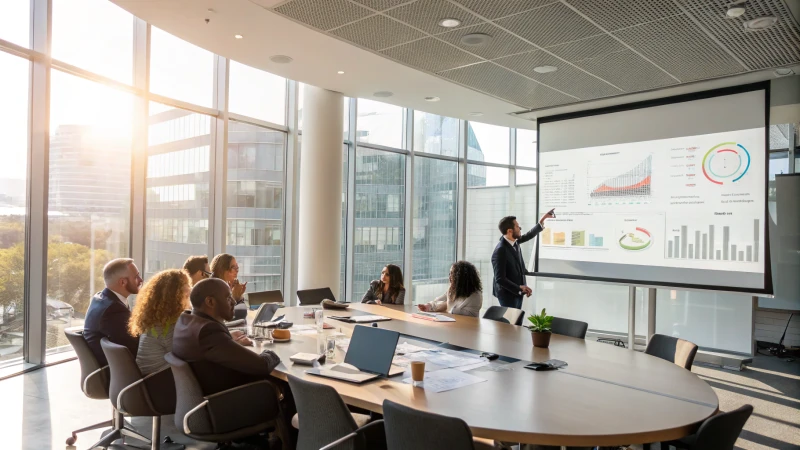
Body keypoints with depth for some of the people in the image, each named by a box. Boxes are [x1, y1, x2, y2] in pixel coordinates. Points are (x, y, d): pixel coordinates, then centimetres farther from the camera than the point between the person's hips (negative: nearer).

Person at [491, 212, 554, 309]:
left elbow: (529, 235, 19)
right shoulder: (500, 251, -27)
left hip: (517, 292, 9)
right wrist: (519, 288, -29)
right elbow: (500, 279, -27)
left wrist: (542, 220, 17)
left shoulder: (514, 241, -2)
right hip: (508, 294, -9)